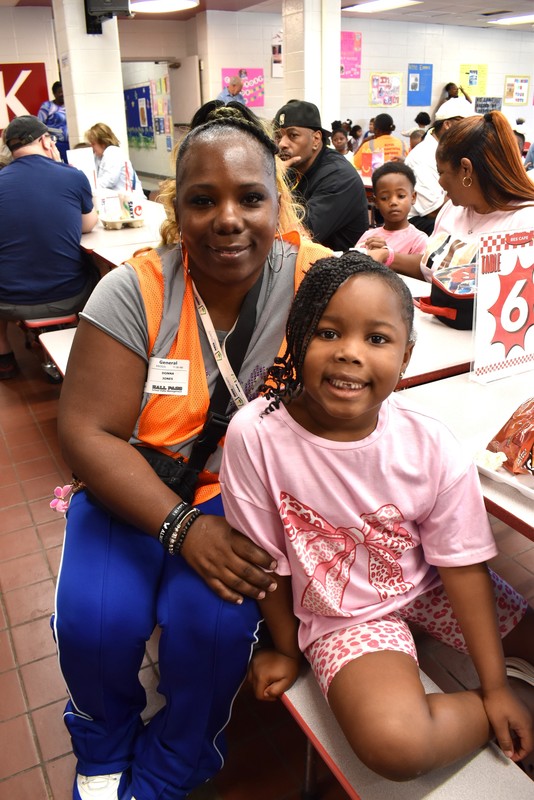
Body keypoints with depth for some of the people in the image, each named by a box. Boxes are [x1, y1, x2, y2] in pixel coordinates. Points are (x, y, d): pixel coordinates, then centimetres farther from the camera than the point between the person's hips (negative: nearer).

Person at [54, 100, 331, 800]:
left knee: (213, 619, -24)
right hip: (139, 488, 1)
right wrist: (182, 526, -25)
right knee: (94, 621, -19)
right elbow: (88, 431, -12)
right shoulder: (136, 290, -10)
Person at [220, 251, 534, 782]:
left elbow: (462, 566, -8)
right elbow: (267, 559, -11)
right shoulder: (255, 434, -25)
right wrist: (286, 649, 3)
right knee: (393, 744, -25)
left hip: (428, 586, 3)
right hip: (343, 614, -2)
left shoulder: (434, 450, -20)